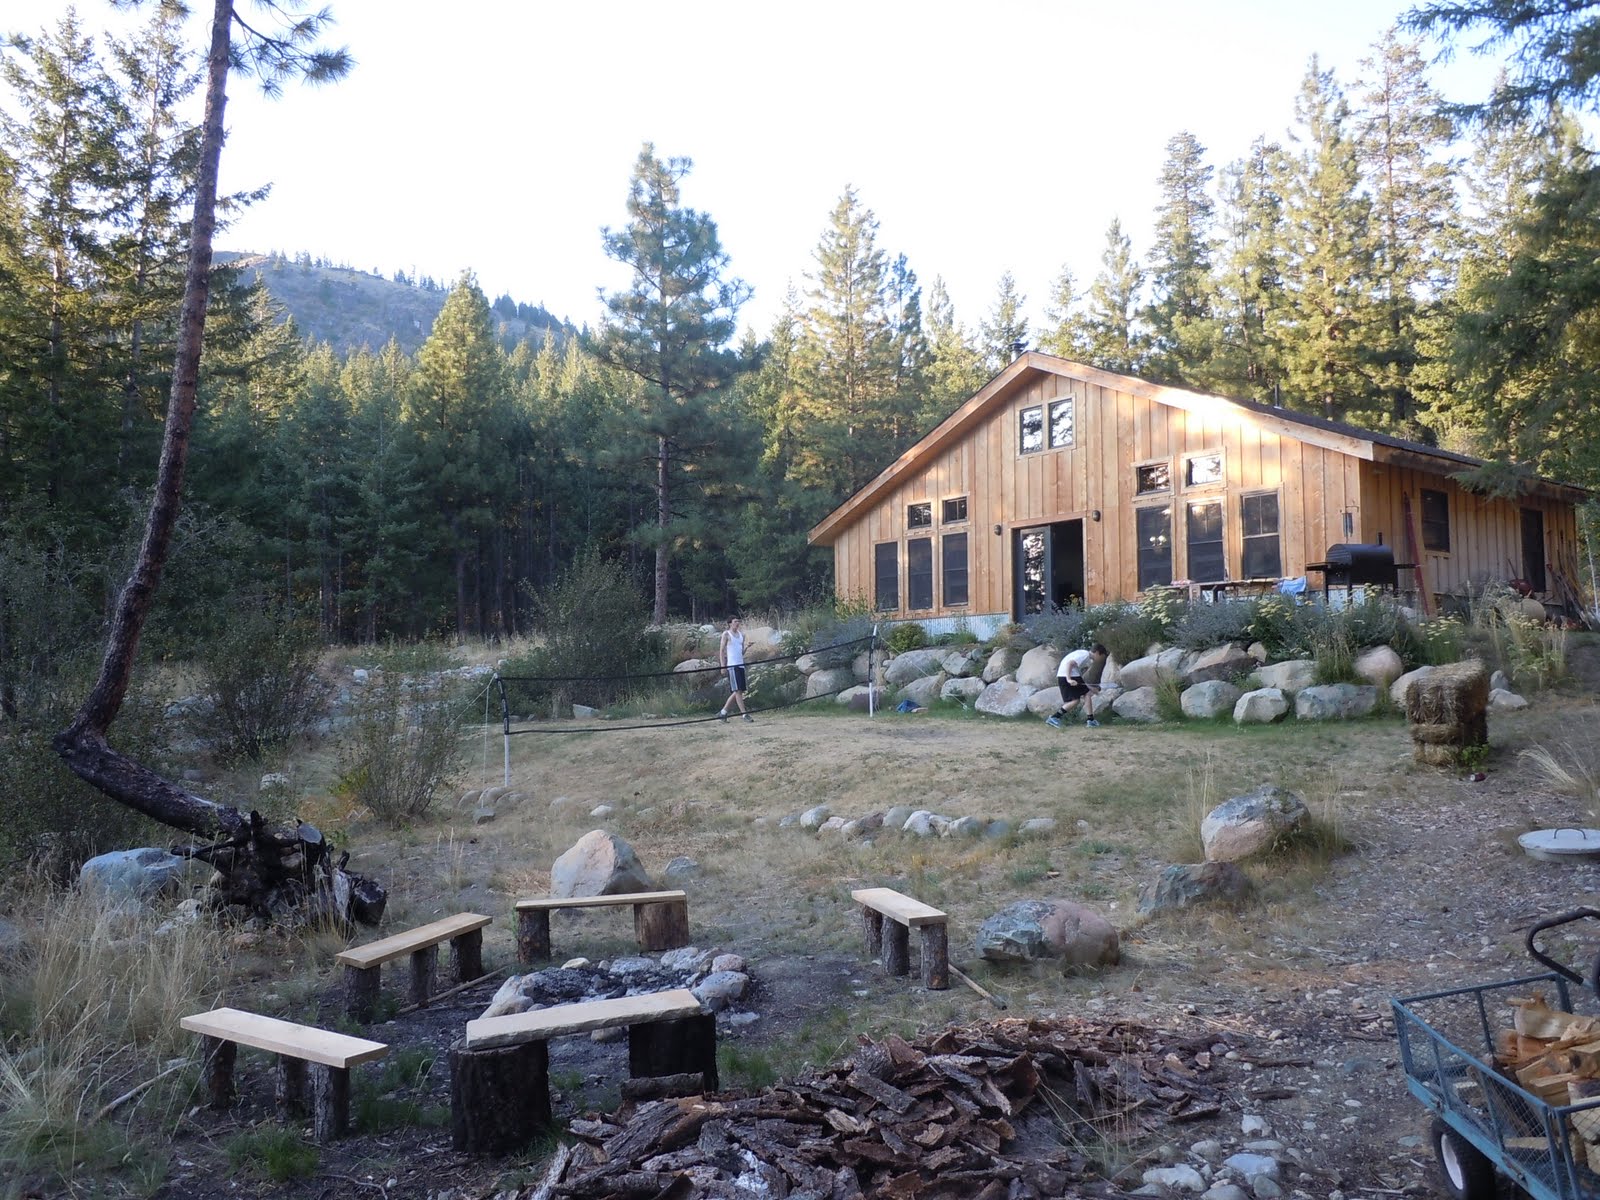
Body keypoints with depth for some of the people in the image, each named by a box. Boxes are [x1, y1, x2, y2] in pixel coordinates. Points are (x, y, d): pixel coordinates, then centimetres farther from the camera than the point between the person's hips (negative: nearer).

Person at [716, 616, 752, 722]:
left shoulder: (741, 634, 17)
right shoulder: (726, 634, -1)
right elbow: (721, 650, -4)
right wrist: (723, 665, -12)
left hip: (740, 664, 7)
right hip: (732, 665, -7)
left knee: (738, 690, 7)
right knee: (738, 690, -11)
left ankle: (723, 712, 16)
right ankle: (744, 713, -13)